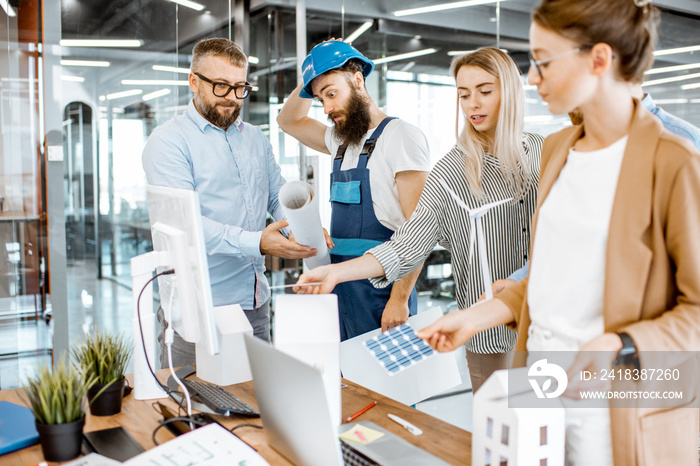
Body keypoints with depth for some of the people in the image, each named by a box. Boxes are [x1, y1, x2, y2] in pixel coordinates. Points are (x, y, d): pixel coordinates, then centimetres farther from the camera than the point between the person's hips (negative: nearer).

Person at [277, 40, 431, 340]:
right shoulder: (341, 141, 15)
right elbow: (289, 120, 31)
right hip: (341, 288, 8)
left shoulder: (401, 136, -10)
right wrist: (314, 75, 14)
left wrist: (399, 299, -21)